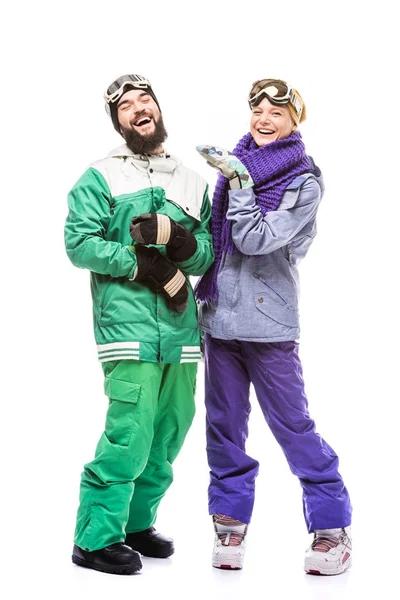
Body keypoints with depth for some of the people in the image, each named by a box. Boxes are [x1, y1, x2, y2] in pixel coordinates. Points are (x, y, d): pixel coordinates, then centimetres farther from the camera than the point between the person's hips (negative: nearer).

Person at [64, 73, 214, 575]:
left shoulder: (192, 183, 18)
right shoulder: (99, 178, 5)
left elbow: (209, 252, 11)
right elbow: (79, 244, -6)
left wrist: (180, 241, -12)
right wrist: (144, 265, -13)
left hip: (182, 327, 6)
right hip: (128, 322, -5)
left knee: (169, 431, 9)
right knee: (130, 431, -11)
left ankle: (137, 522, 26)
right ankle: (95, 539, 2)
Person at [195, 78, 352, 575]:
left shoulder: (304, 183, -4)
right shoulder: (235, 166, 11)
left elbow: (254, 240, -14)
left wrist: (239, 182, -15)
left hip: (269, 321, -5)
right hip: (219, 315, 5)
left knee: (292, 425, -1)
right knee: (224, 425, 10)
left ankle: (332, 528, 13)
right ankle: (230, 521, 23)